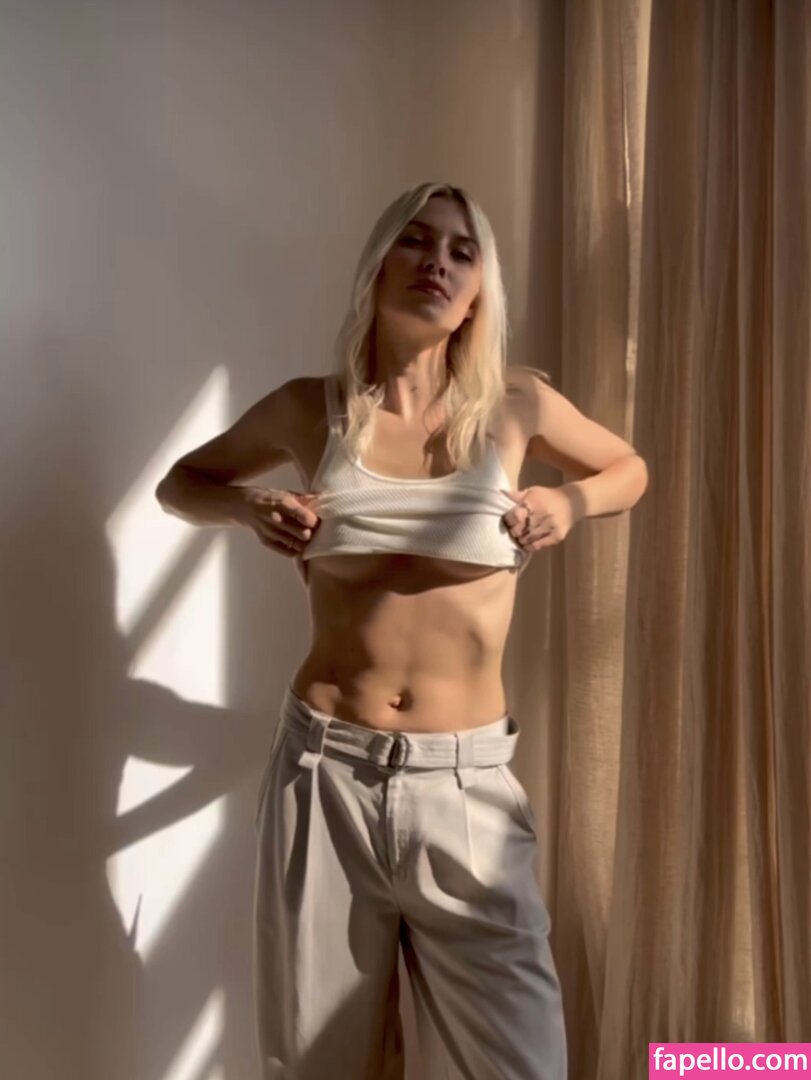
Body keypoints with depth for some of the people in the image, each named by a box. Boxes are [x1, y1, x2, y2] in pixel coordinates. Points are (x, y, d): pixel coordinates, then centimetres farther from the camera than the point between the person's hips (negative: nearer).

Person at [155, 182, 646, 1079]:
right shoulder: (309, 409, 1)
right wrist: (250, 509, -3)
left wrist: (568, 503, -1)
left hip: (466, 780, 0)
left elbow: (629, 468, 20)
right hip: (324, 769, 1)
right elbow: (181, 482, 18)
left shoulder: (517, 405, 0)